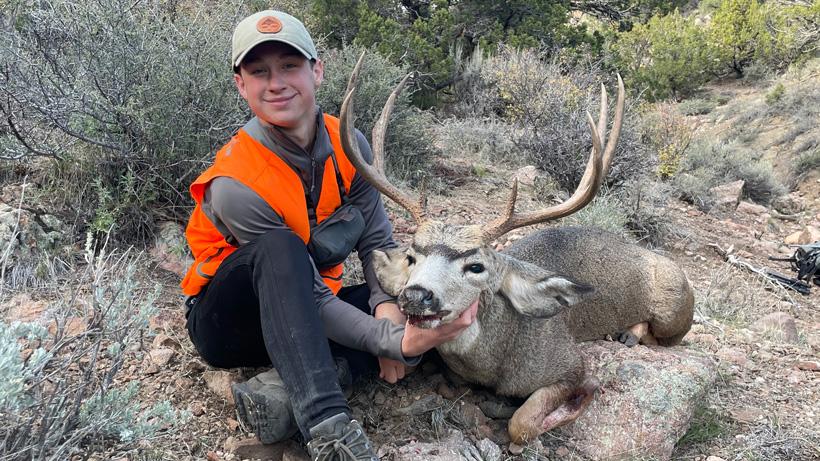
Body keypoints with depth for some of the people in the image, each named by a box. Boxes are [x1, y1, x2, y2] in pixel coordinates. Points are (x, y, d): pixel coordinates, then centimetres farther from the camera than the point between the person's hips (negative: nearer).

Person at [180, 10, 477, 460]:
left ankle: (284, 389, -27)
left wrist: (389, 307, -24)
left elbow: (378, 241, -5)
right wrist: (396, 341, -35)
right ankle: (326, 422, -43)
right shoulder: (236, 184, -27)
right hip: (231, 322, -5)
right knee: (280, 245, -36)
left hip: (303, 315, 6)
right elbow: (312, 297, -27)